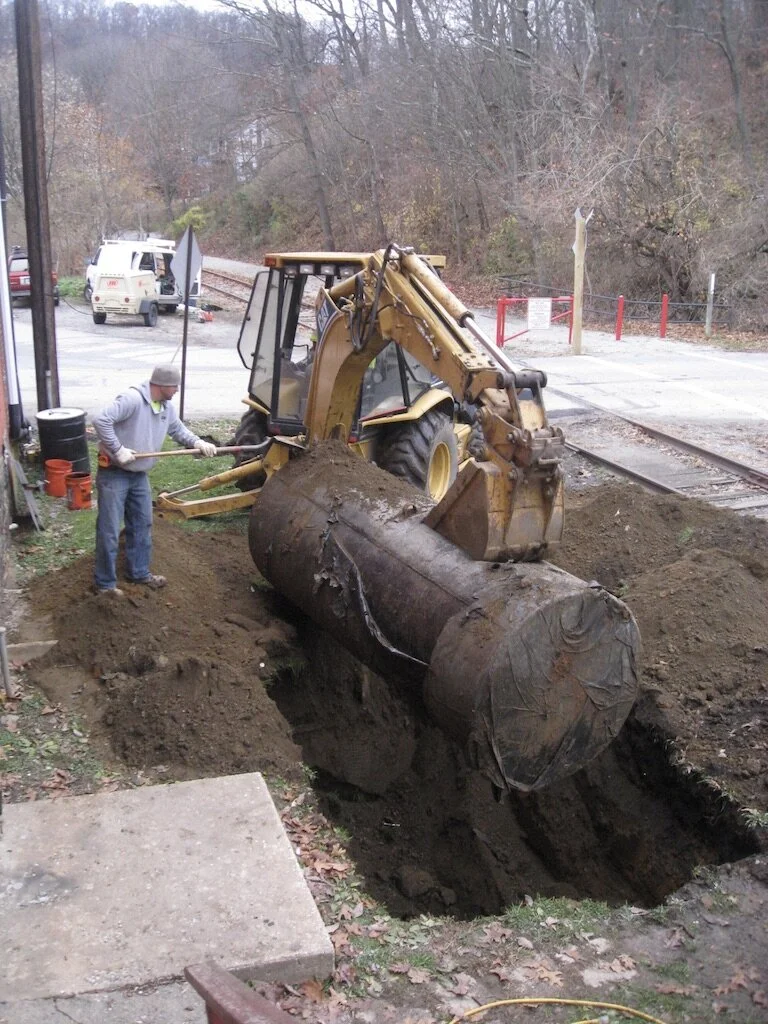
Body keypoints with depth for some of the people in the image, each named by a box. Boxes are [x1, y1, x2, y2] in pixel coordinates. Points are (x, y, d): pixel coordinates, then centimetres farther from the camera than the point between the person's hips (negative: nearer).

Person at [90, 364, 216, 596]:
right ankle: (104, 583, 10)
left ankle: (138, 572, 33)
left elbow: (178, 430, 16)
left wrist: (198, 443, -3)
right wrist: (118, 450, -29)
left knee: (142, 525, 17)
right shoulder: (132, 399, -25)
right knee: (109, 530, -1)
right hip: (114, 474, -9)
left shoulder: (167, 407, 3)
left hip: (139, 475, 9)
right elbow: (100, 419, -31)